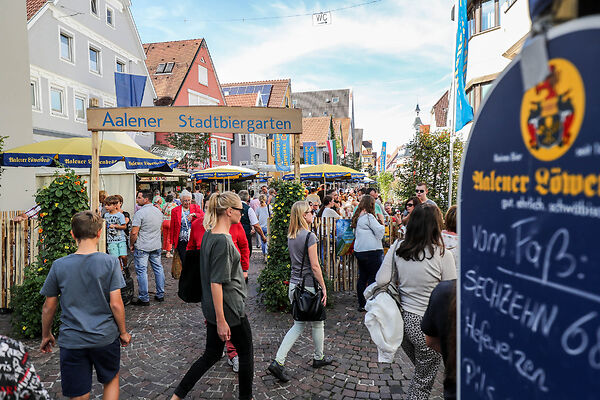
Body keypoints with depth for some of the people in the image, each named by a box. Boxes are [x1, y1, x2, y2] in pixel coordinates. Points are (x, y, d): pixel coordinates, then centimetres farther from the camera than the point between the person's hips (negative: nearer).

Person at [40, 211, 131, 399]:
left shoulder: (59, 266, -7)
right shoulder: (110, 262, -13)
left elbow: (48, 308, 1)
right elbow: (116, 304, -13)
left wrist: (46, 335, 18)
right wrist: (123, 332, 2)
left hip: (71, 341, 1)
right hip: (106, 337, -1)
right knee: (111, 380, 24)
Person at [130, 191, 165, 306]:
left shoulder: (140, 213, -16)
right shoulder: (159, 211, 7)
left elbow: (134, 232, -18)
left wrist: (132, 245, -4)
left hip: (142, 247, -7)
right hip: (156, 246, 7)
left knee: (141, 271, 1)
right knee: (158, 268, 13)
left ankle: (144, 299, 5)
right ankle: (160, 295, 21)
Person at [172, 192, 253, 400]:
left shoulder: (208, 235, 6)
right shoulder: (222, 241, -23)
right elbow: (216, 283, -24)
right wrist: (221, 320, -21)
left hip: (212, 307, 9)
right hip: (229, 308, -9)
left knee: (212, 355, 19)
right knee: (246, 353, 12)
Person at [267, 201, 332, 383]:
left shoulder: (291, 236, 6)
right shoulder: (309, 236, -17)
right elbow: (314, 266, -17)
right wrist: (323, 287, -9)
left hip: (294, 284, 7)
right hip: (309, 286, -7)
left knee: (298, 324, 15)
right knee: (317, 323, 15)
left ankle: (278, 362, 7)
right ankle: (319, 358, 35)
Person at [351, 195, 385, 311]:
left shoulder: (357, 217, 11)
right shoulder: (368, 217, -14)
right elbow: (380, 232, -14)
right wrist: (382, 223, 6)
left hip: (359, 251, 9)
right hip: (372, 251, -8)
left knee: (362, 277, 13)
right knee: (373, 278, 0)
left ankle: (361, 304, 21)